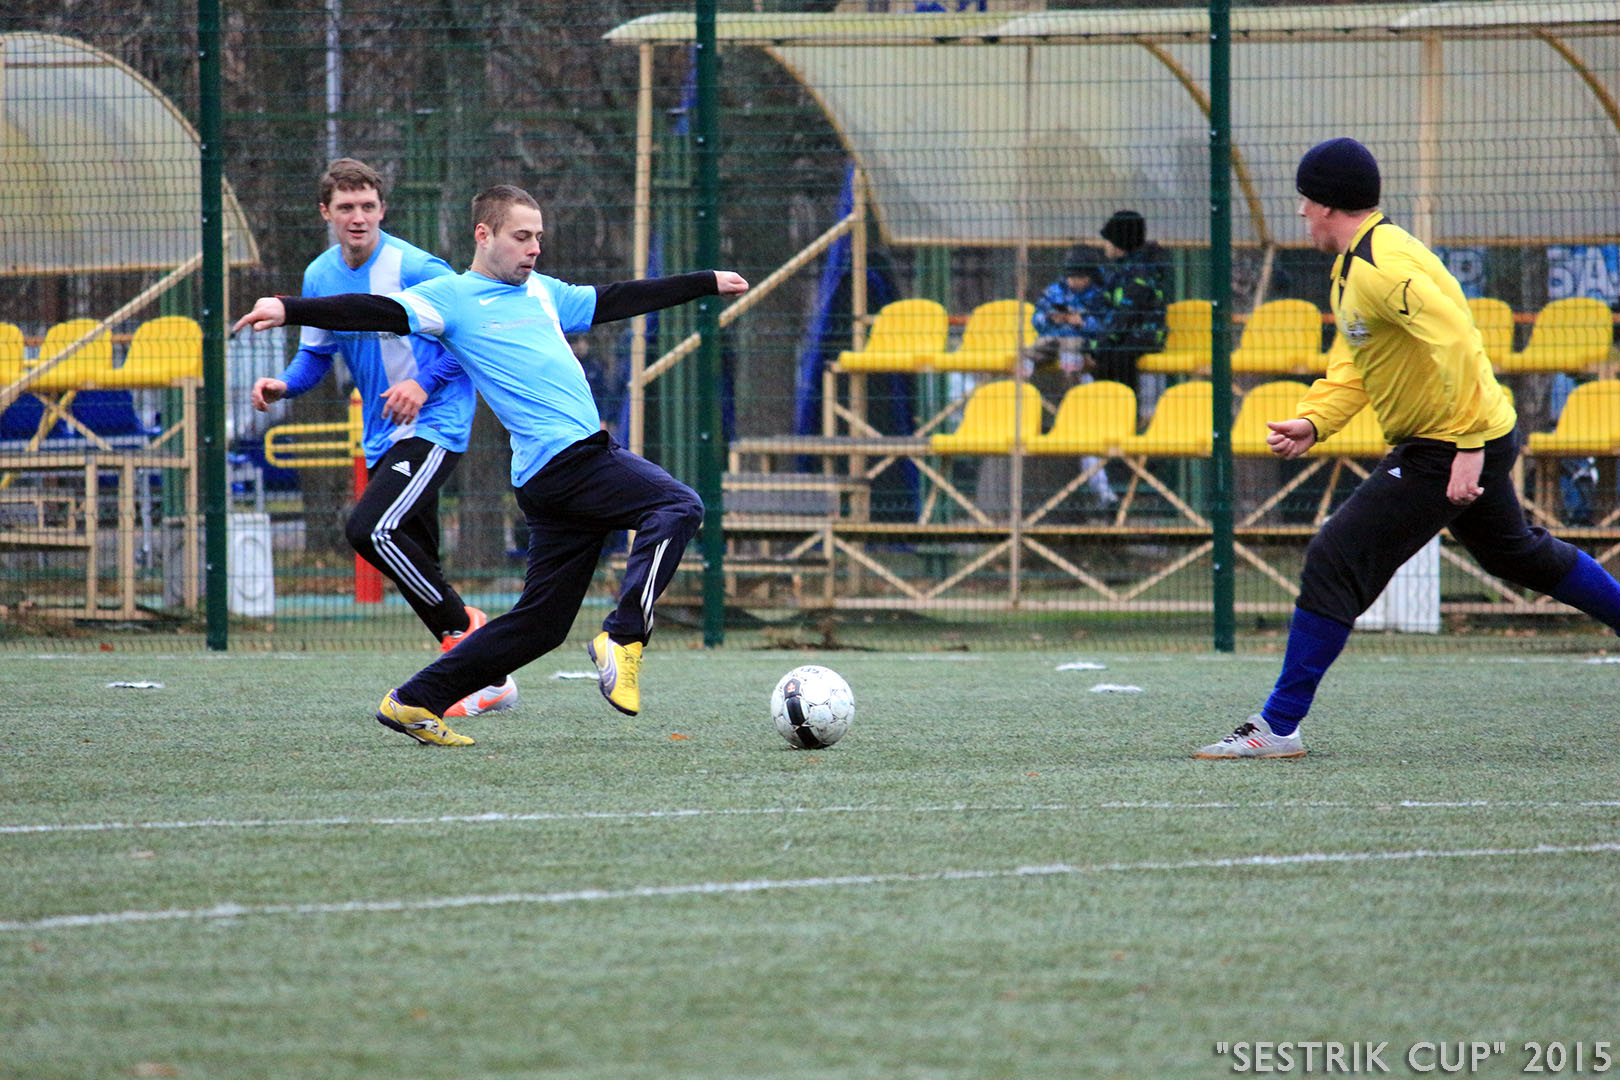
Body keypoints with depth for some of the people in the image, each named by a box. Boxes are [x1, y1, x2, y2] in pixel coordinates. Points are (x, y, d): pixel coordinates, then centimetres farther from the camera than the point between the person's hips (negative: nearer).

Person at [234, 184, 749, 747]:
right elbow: (377, 312, -11)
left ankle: (414, 702, 11)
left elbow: (620, 300, 33)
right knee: (678, 508, -23)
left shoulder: (543, 292, 22)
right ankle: (622, 637, -27)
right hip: (561, 461, -8)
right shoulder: (452, 296, 0)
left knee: (540, 622, 7)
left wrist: (709, 283, 38)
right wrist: (289, 310, -24)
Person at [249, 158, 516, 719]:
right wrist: (284, 384, -4)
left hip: (434, 426, -8)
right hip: (382, 438, 8)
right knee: (414, 565, 9)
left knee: (369, 527, -25)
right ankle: (489, 679, 19)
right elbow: (316, 353, 17)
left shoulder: (414, 268, -16)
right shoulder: (320, 277, 6)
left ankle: (460, 627, -8)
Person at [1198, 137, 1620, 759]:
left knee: (1334, 562, -11)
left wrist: (1469, 448, -31)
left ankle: (1278, 728, -10)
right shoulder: (1350, 267, 10)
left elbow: (1458, 347, -30)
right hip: (1471, 439, 11)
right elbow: (1357, 364, 17)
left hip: (1443, 448, -11)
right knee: (1516, 553, 28)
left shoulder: (1383, 267, -23)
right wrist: (1314, 422, 1)